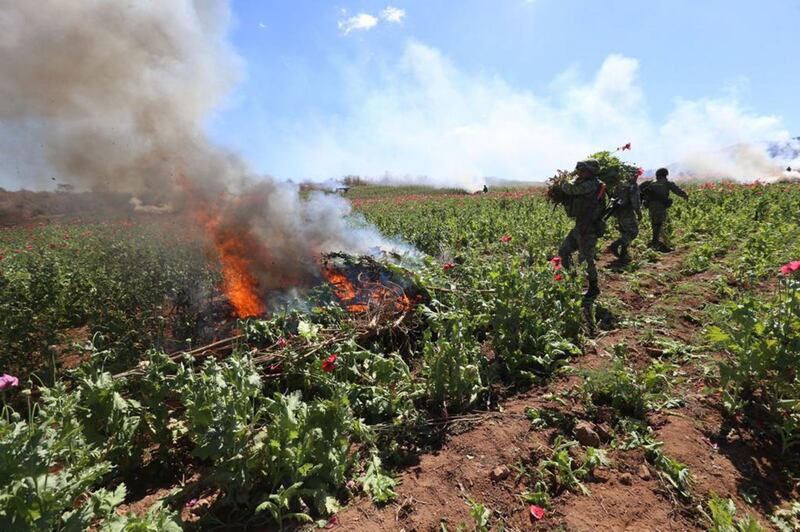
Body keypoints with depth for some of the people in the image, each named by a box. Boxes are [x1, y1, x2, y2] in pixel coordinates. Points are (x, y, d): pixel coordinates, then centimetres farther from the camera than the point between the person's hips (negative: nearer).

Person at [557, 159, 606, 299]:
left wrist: (563, 184, -3)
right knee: (563, 251, 14)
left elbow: (571, 189, -23)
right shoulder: (585, 184, 12)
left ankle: (594, 289, 19)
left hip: (589, 230, -9)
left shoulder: (591, 184, -18)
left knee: (587, 259, 2)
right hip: (579, 227, 10)